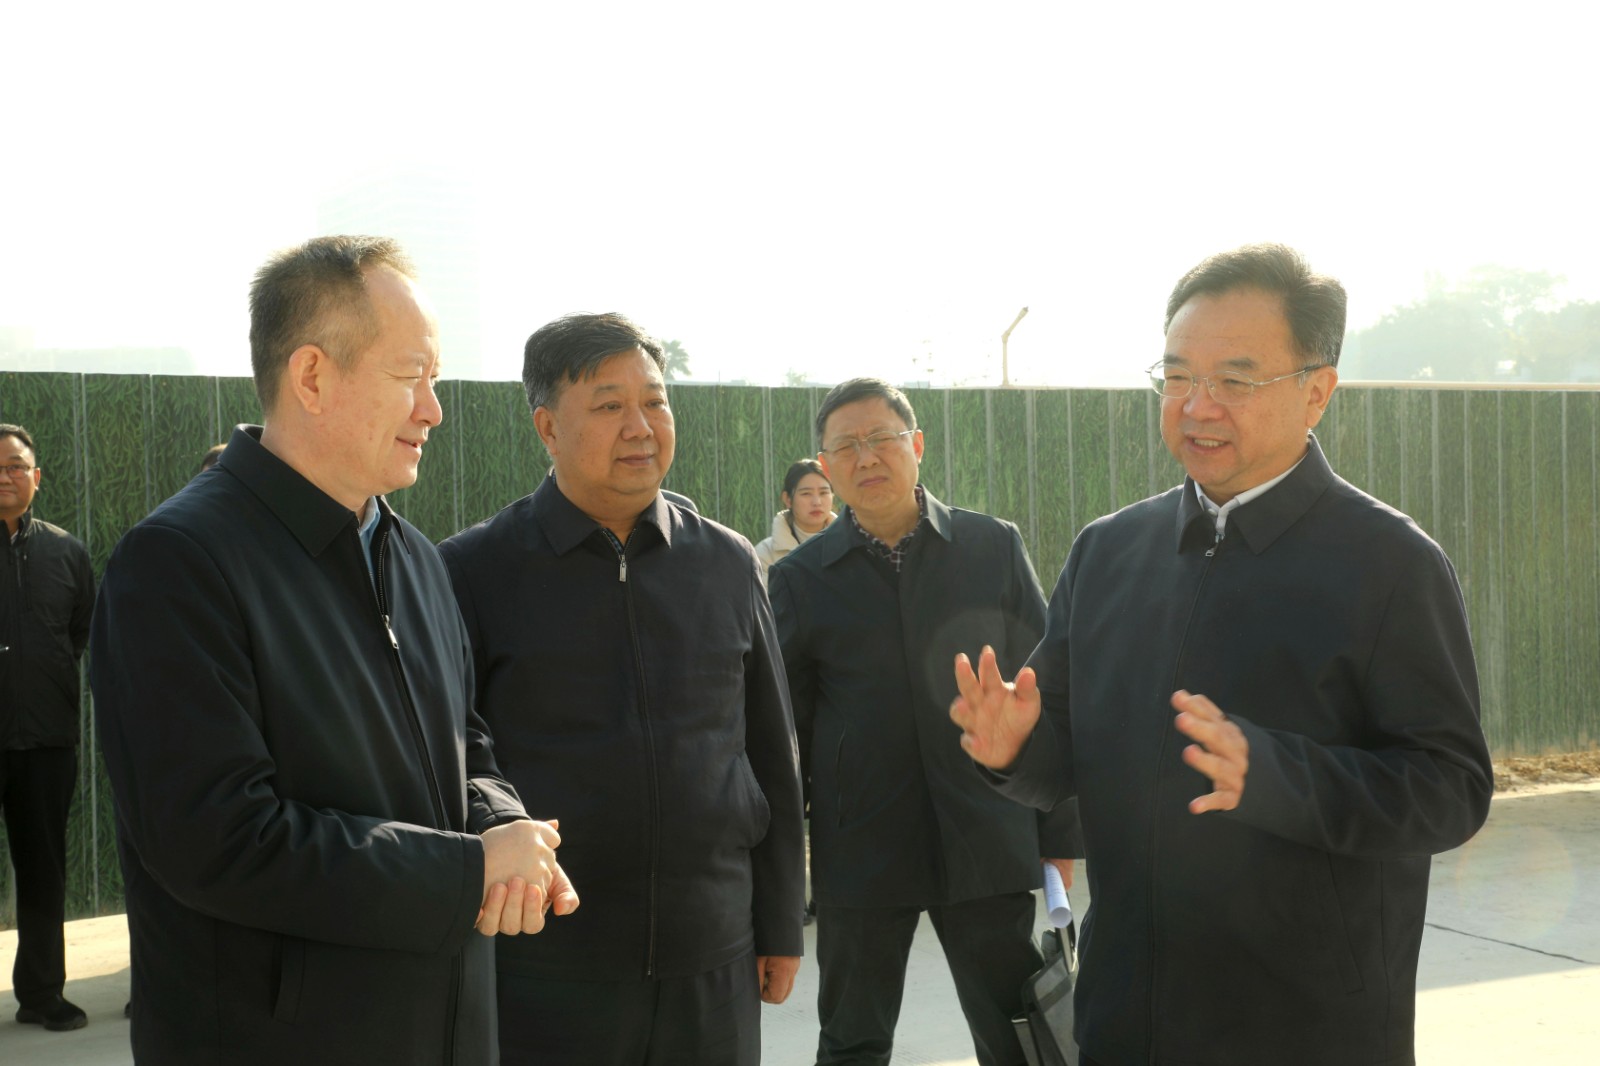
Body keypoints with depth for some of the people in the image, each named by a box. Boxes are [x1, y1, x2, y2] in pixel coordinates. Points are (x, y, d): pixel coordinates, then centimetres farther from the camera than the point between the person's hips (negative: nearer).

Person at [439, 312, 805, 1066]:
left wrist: (781, 926, 9)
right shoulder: (474, 572, -4)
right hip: (545, 975, -3)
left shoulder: (727, 564, 6)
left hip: (714, 970, 3)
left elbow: (772, 760, 10)